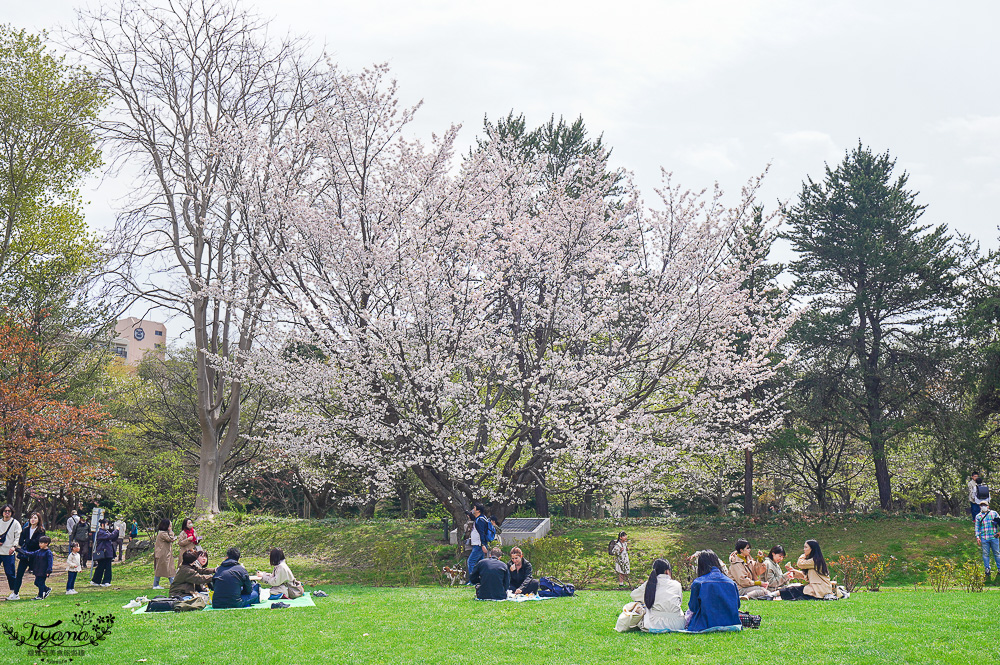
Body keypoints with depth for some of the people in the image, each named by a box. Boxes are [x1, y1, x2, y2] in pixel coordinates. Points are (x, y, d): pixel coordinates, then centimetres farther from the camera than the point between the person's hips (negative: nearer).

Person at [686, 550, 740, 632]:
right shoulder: (731, 582, -1)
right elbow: (737, 605, 8)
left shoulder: (698, 583, -11)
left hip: (707, 625, -4)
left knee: (689, 613, 24)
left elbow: (693, 607, -3)